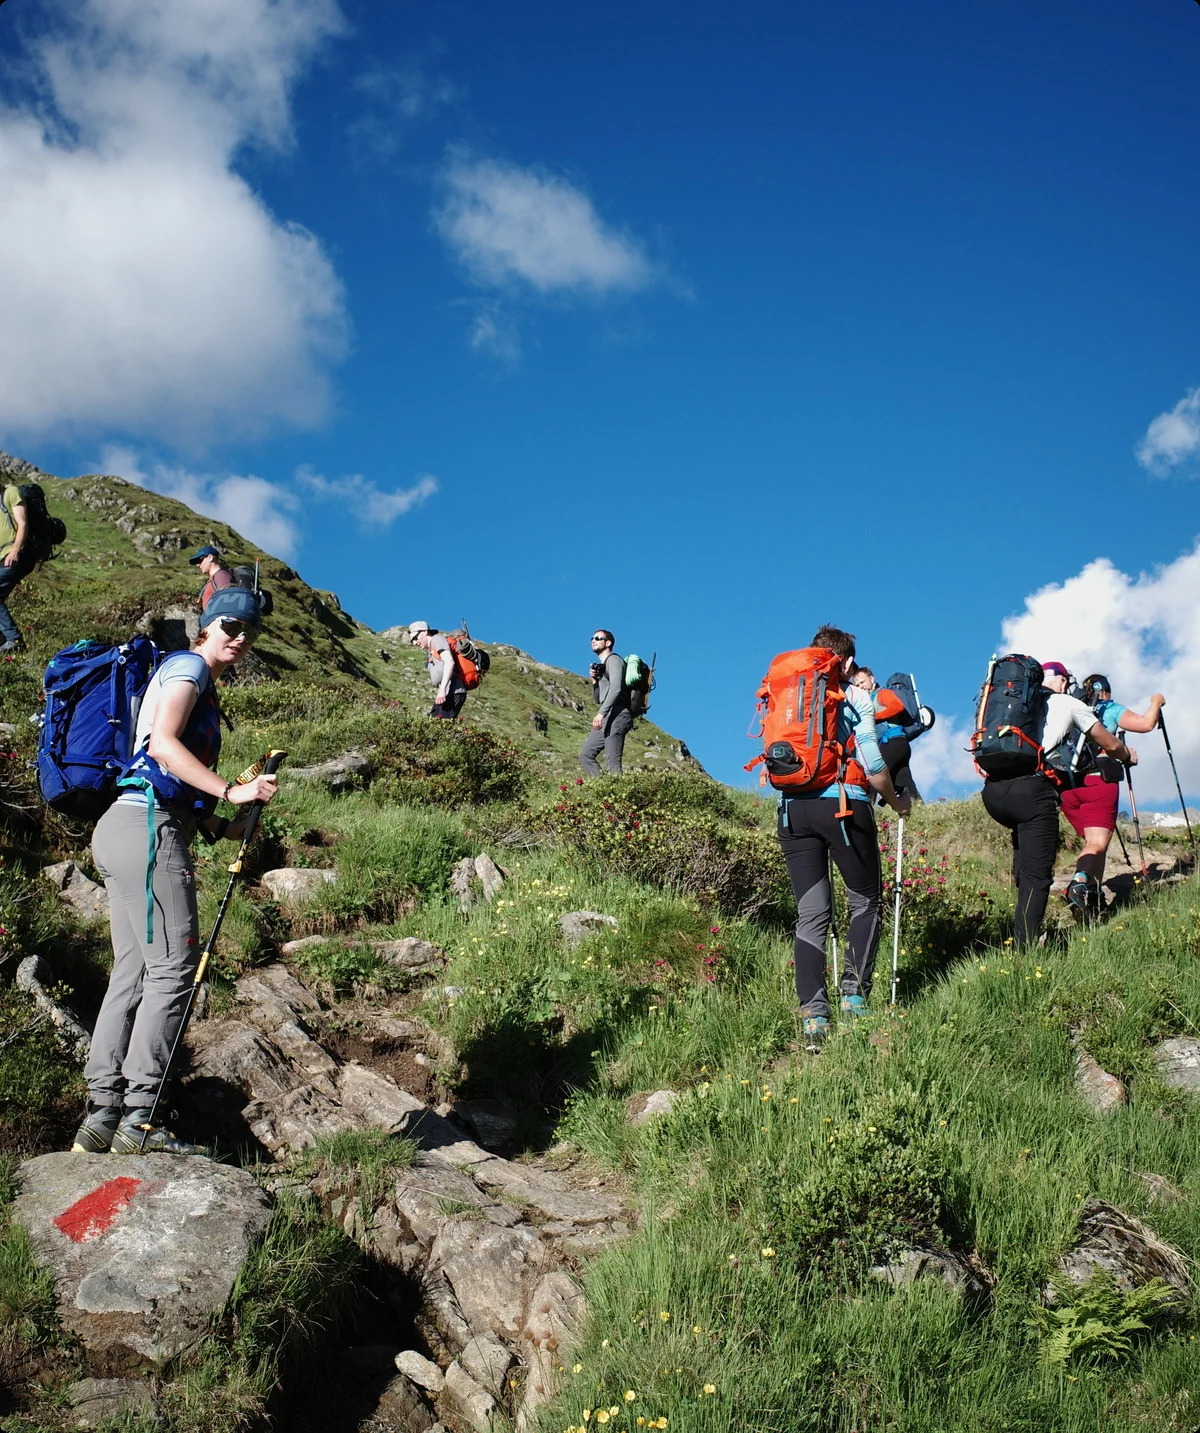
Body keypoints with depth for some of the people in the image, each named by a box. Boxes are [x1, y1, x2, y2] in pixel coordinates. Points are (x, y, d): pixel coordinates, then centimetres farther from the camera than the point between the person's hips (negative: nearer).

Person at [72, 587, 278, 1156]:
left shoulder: (202, 687, 28)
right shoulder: (188, 666, -1)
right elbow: (162, 742, -17)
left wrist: (221, 826, 14)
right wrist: (232, 791, -20)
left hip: (121, 830, 10)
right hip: (147, 825, -10)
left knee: (132, 973, 6)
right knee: (173, 968, -11)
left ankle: (101, 1114, 5)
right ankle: (137, 1119, -13)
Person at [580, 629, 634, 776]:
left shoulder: (613, 660, -1)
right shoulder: (601, 666, 26)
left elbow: (616, 688, -17)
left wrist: (601, 713, -25)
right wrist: (594, 680, 11)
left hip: (617, 715, -10)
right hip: (607, 718, 10)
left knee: (612, 762, -18)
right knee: (585, 755, 5)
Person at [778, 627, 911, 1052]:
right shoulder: (857, 698, 5)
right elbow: (873, 765, -3)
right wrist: (897, 801, 13)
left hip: (793, 807, 4)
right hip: (844, 804, -3)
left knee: (810, 914, 4)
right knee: (866, 902, 14)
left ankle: (813, 1016, -5)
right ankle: (854, 995, 2)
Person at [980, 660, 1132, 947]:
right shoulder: (1070, 704, 19)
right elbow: (1111, 745, 31)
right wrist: (1128, 757, 52)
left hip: (992, 789, 5)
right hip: (1032, 789, -4)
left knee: (1024, 836, 36)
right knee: (1037, 876, -1)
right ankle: (1023, 947, -10)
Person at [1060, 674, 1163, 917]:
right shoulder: (1110, 709, 9)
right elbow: (1146, 723, 2)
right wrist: (1156, 702, 22)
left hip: (1067, 785, 5)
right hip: (1099, 781, -5)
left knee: (1093, 842, 16)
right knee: (1098, 843, -13)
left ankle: (1092, 896, 5)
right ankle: (1080, 883, -41)